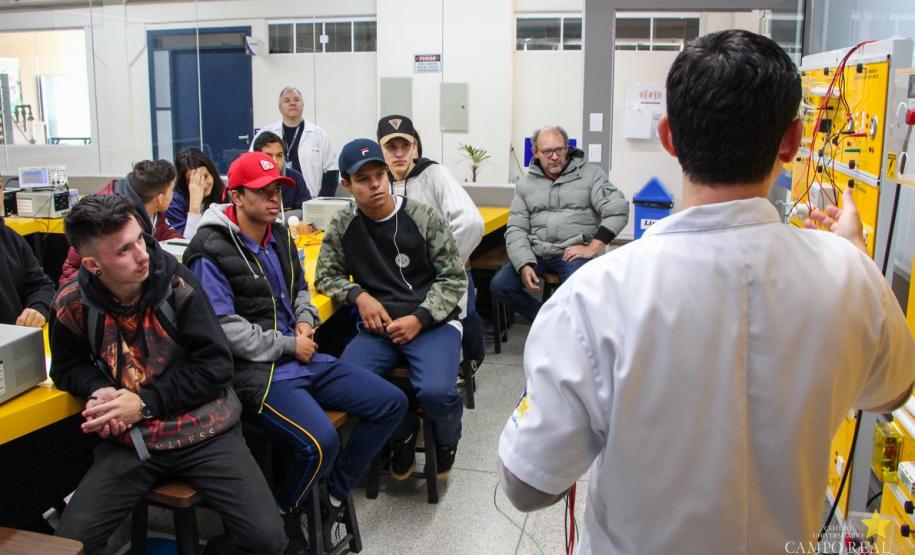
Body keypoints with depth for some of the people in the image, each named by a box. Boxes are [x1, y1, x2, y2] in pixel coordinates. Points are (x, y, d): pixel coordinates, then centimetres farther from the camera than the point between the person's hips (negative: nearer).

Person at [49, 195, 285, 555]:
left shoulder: (178, 286, -14)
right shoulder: (73, 304, -7)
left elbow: (216, 367, -10)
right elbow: (68, 367, 11)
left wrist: (144, 403, -15)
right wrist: (100, 391, -11)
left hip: (203, 430, -2)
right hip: (131, 439, 2)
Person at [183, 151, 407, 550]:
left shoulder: (279, 235, 13)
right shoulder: (210, 252, -11)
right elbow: (224, 328, -18)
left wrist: (305, 320, 6)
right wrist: (289, 345, -13)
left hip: (304, 358, 9)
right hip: (258, 371, -8)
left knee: (392, 403, 1)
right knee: (321, 443, -32)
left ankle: (331, 497, 12)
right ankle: (282, 516, 2)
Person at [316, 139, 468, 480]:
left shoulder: (424, 218, -3)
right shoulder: (342, 227, 4)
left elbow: (454, 278, -1)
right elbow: (326, 276, 14)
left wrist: (419, 319, -15)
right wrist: (359, 295, -7)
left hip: (431, 321, -2)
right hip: (377, 326, 3)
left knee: (435, 391, -30)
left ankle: (446, 438, 11)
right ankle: (403, 432, 7)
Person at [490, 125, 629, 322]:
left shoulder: (590, 174, 2)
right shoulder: (526, 184, 11)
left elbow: (618, 210, -7)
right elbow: (516, 229, 5)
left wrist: (592, 248, -15)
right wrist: (524, 265, -12)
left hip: (574, 252, -4)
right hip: (536, 253, 4)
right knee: (499, 285, -14)